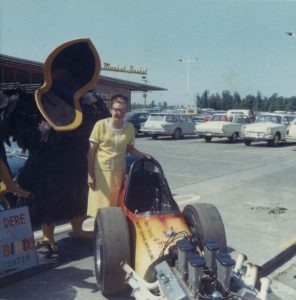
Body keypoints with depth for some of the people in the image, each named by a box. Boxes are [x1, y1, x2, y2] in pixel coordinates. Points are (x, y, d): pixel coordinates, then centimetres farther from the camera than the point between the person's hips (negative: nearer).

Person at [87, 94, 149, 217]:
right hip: (101, 171, -2)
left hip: (119, 172, 3)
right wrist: (90, 174, -8)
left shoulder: (129, 127, 0)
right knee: (101, 208, 2)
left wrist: (142, 155, -7)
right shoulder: (101, 125, -9)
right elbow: (91, 151, -5)